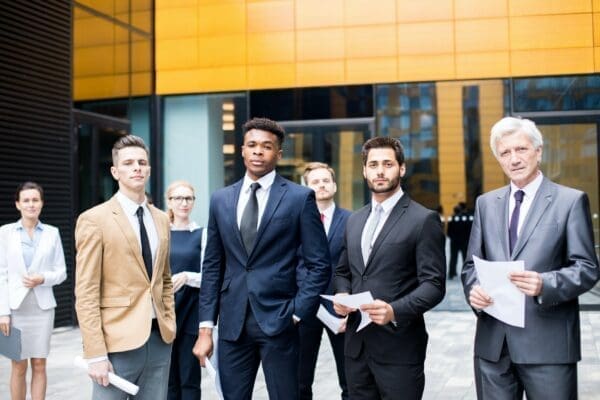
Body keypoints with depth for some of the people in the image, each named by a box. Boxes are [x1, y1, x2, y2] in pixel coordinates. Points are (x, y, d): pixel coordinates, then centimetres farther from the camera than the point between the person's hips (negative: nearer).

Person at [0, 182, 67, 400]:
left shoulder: (52, 233, 5)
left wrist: (43, 279, -14)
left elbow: (61, 272, 7)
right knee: (18, 367, 4)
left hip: (42, 307, 1)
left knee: (39, 366, 5)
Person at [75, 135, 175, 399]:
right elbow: (86, 293, -10)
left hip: (159, 338, 5)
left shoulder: (161, 219, 12)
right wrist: (96, 355, -14)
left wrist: (170, 324, 10)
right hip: (118, 341, -5)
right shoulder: (94, 219, -7)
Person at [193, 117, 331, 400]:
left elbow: (319, 265, -2)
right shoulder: (221, 200, 9)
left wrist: (296, 313, -9)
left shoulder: (300, 198, -2)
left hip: (278, 320, -3)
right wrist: (205, 327, 5)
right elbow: (212, 267, 9)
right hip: (232, 322, 3)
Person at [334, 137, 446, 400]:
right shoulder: (354, 220, 14)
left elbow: (434, 284, -11)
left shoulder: (424, 219, -6)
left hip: (399, 347, -5)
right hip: (356, 344, 6)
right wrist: (342, 295, 0)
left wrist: (395, 310, -26)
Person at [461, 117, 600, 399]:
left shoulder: (571, 201, 0)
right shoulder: (486, 203, 13)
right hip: (492, 343, 4)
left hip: (548, 343, -3)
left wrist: (545, 284, -23)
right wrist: (473, 289, -8)